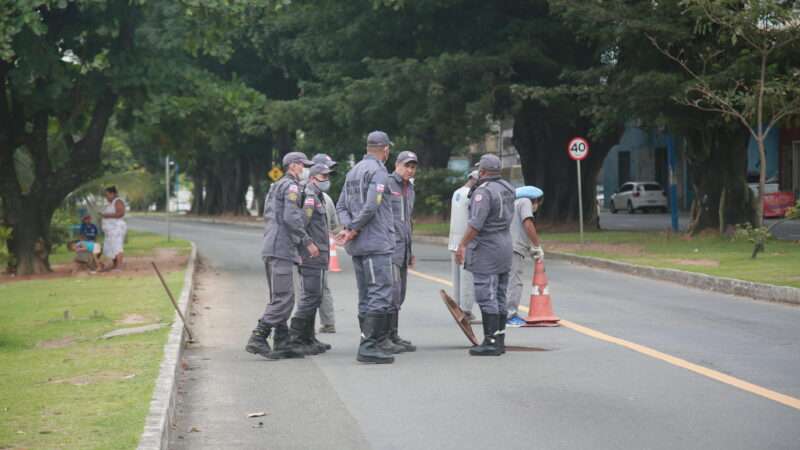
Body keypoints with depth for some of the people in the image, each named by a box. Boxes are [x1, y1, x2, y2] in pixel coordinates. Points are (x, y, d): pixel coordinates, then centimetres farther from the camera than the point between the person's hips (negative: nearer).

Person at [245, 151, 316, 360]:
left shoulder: (276, 187, 23)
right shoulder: (290, 186, -7)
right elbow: (291, 218, -18)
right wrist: (307, 241, -12)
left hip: (273, 249, 11)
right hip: (281, 249, -11)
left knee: (280, 298, 10)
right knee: (283, 298, -12)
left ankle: (282, 343, 10)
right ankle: (258, 339, -16)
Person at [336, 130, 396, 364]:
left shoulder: (353, 171, 17)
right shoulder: (378, 171, -10)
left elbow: (341, 206, 14)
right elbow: (371, 206, -21)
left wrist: (348, 227, 0)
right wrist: (353, 229, -12)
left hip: (357, 246, 9)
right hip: (376, 242, -9)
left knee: (366, 297, 12)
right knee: (381, 294, -10)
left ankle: (368, 346, 14)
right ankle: (369, 345, -15)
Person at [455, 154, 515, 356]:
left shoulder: (484, 191, -16)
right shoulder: (507, 189, 11)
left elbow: (476, 224, -22)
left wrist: (462, 245, -16)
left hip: (486, 249, -9)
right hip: (505, 246, 9)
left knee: (487, 297, -7)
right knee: (499, 297, 13)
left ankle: (491, 342, -9)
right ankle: (499, 339, 16)